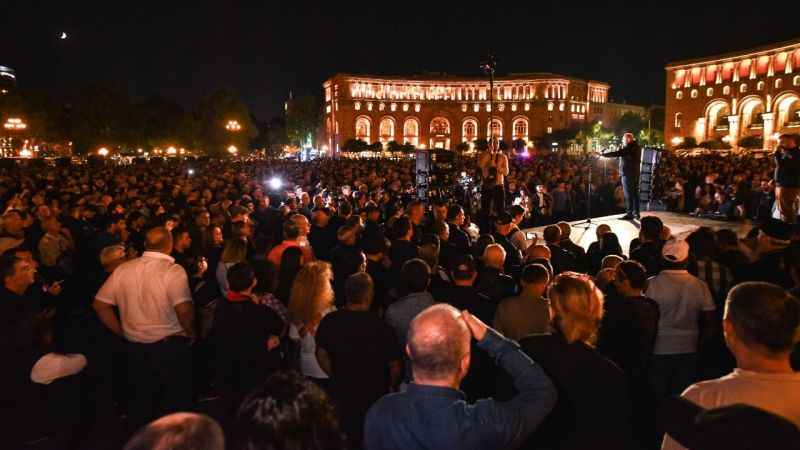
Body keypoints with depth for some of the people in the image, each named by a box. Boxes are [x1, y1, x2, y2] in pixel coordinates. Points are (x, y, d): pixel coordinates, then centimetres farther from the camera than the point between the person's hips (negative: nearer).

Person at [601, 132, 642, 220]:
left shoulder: (628, 148, -14)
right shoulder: (637, 147, 14)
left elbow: (616, 154, -21)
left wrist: (603, 154, -16)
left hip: (628, 174, -9)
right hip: (635, 173, 9)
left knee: (628, 195, -6)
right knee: (635, 194, 12)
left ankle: (629, 214, -5)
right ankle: (636, 213, 17)